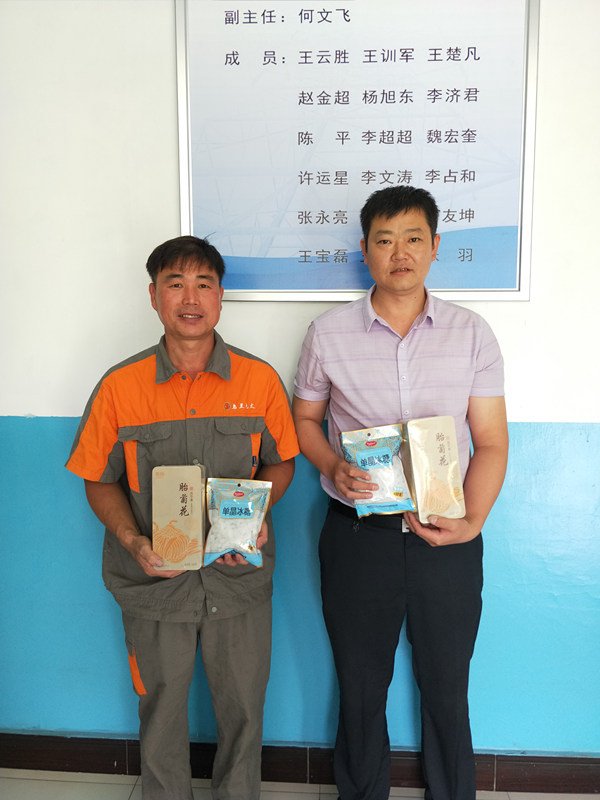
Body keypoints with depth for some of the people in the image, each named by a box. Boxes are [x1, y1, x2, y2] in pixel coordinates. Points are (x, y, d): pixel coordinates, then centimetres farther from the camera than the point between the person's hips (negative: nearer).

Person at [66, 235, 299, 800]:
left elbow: (281, 462, 5)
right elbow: (99, 480, 1)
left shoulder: (259, 380, -6)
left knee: (242, 706, 17)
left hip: (240, 578, 1)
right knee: (161, 708, 18)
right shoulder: (120, 387, -7)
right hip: (154, 579, 0)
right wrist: (132, 540, -16)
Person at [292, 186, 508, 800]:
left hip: (446, 541, 0)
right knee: (360, 690, 16)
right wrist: (334, 466, -11)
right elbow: (304, 419, 9)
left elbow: (491, 443, -1)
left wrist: (471, 521, -15)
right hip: (358, 536, 0)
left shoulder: (472, 334, -1)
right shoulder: (328, 334, -1)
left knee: (446, 691, 16)